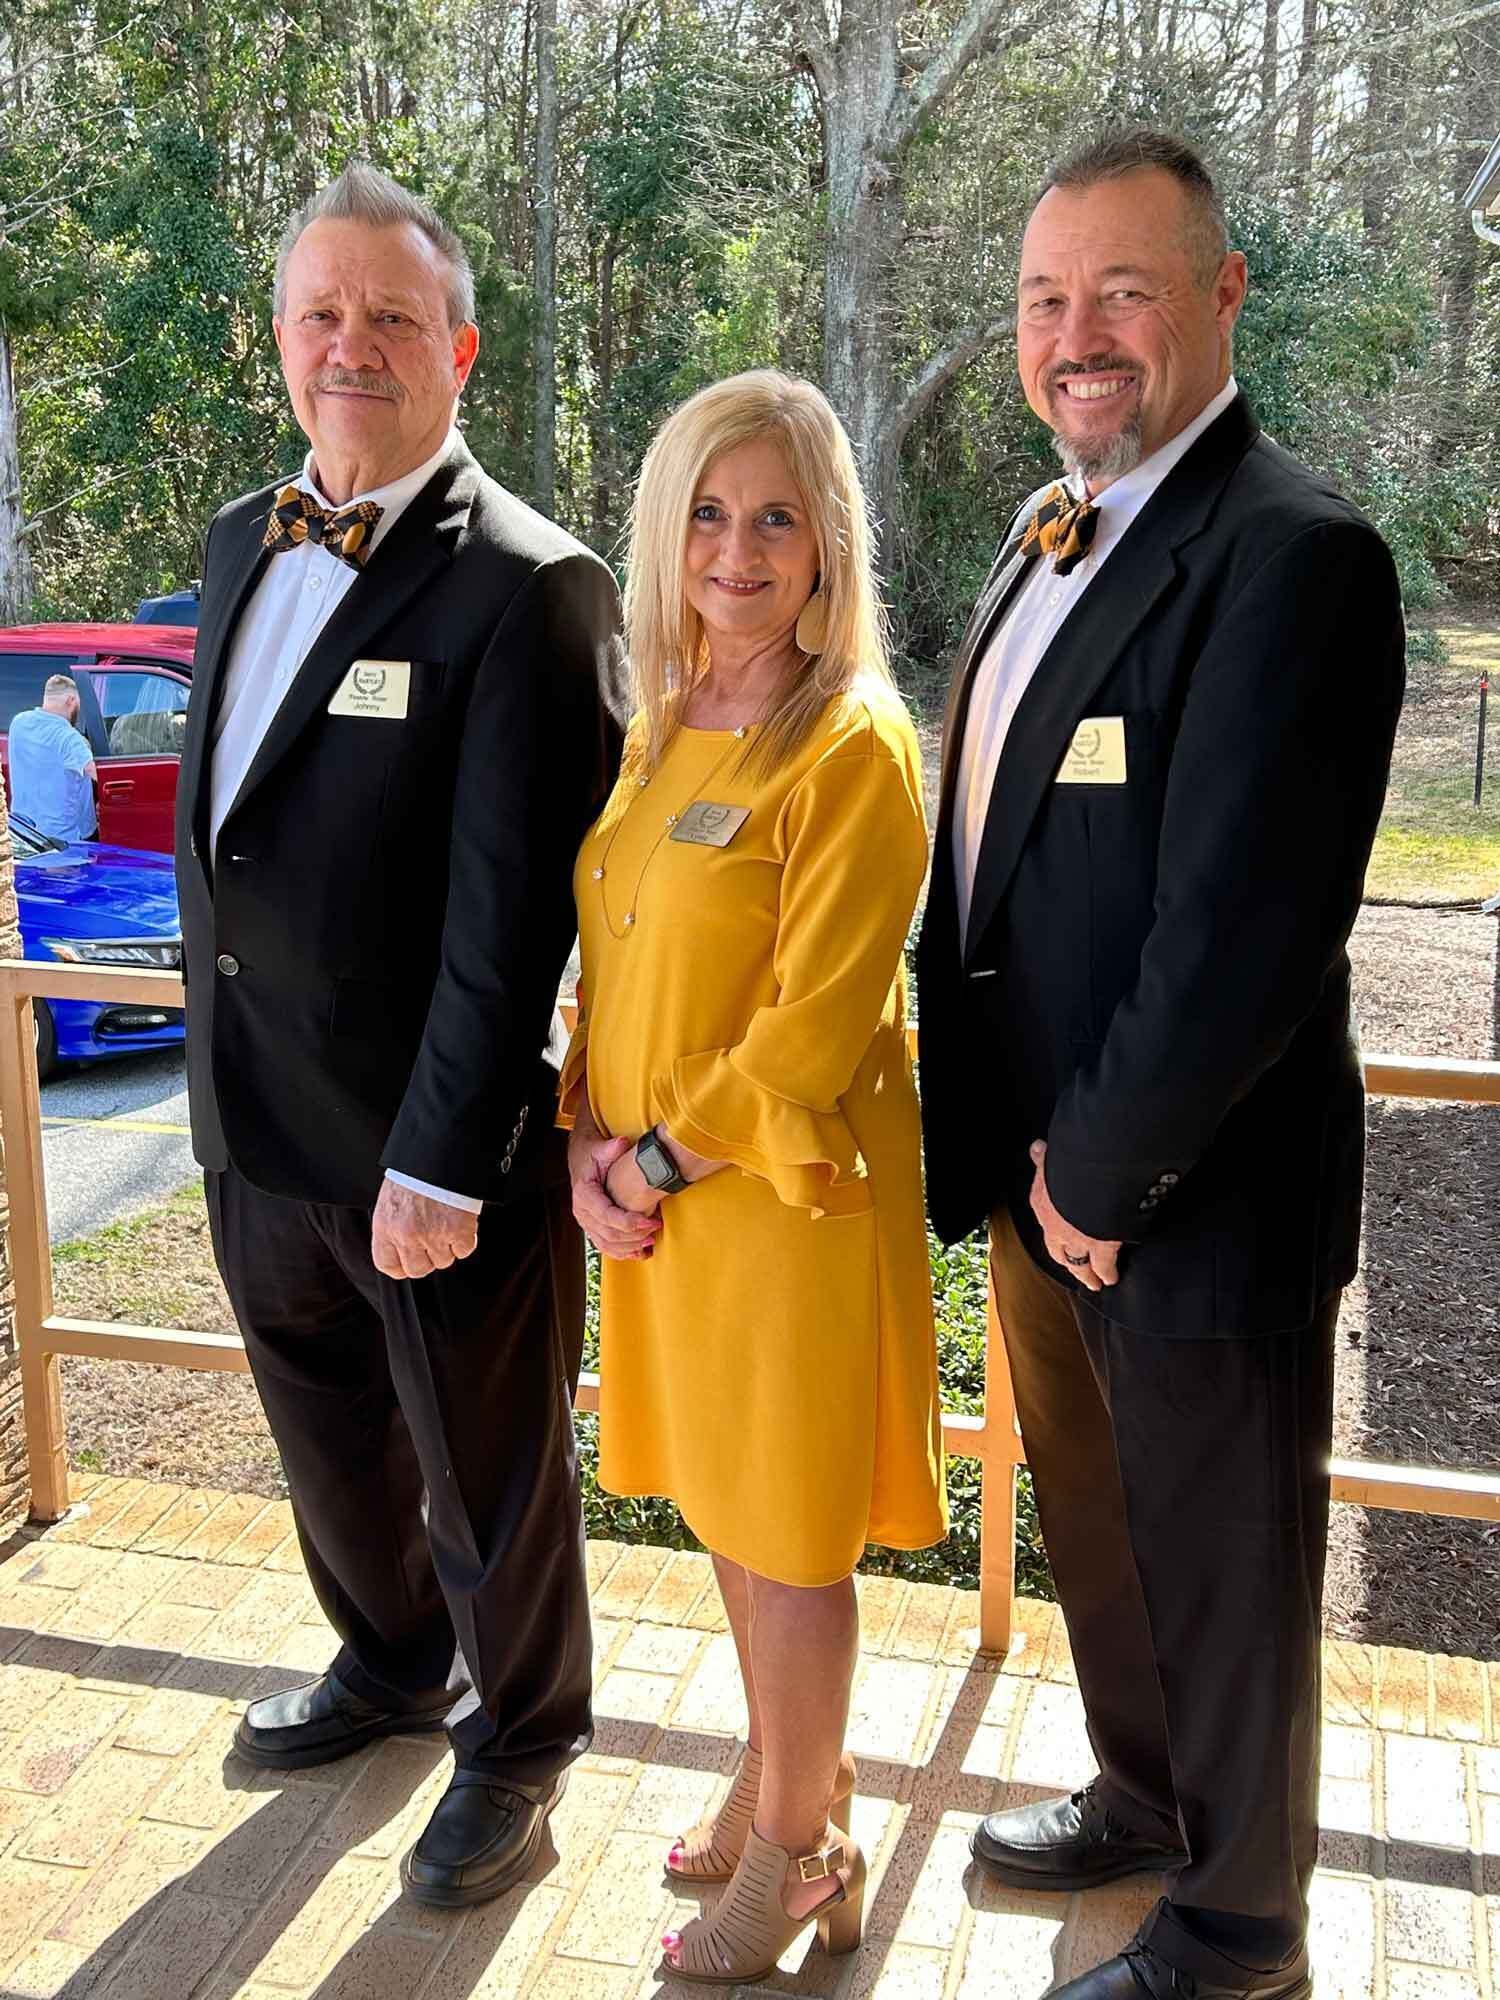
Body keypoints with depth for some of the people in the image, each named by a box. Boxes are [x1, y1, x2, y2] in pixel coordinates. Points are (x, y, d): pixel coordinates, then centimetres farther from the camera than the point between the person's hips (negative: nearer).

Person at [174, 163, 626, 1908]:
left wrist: (442, 1161, -21)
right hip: (253, 1126, 7)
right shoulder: (244, 540, 9)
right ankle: (389, 1665, 52)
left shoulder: (527, 586, -16)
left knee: (486, 1476, 14)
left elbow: (511, 910, -20)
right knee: (330, 1442, 26)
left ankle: (519, 1740, 39)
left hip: (432, 1142, -7)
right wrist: (220, 1078, 15)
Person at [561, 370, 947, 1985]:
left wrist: (657, 1153, -13)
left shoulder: (853, 746, -16)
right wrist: (590, 1138, -1)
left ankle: (793, 1853, 29)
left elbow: (814, 1028, -19)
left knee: (789, 1530, 7)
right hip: (657, 1203, 7)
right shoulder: (661, 727, 8)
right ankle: (787, 1774, 42)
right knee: (724, 1502, 20)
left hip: (792, 1192, -7)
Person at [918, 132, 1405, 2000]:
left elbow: (1243, 931, -25)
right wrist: (1018, 1148, 5)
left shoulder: (1293, 553, -20)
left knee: (1219, 1569, 13)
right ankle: (1140, 1796, 51)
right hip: (1043, 1159, 8)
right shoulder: (1051, 531, 8)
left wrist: (1101, 1173, -15)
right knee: (1092, 1523, 26)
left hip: (1192, 1191, -8)